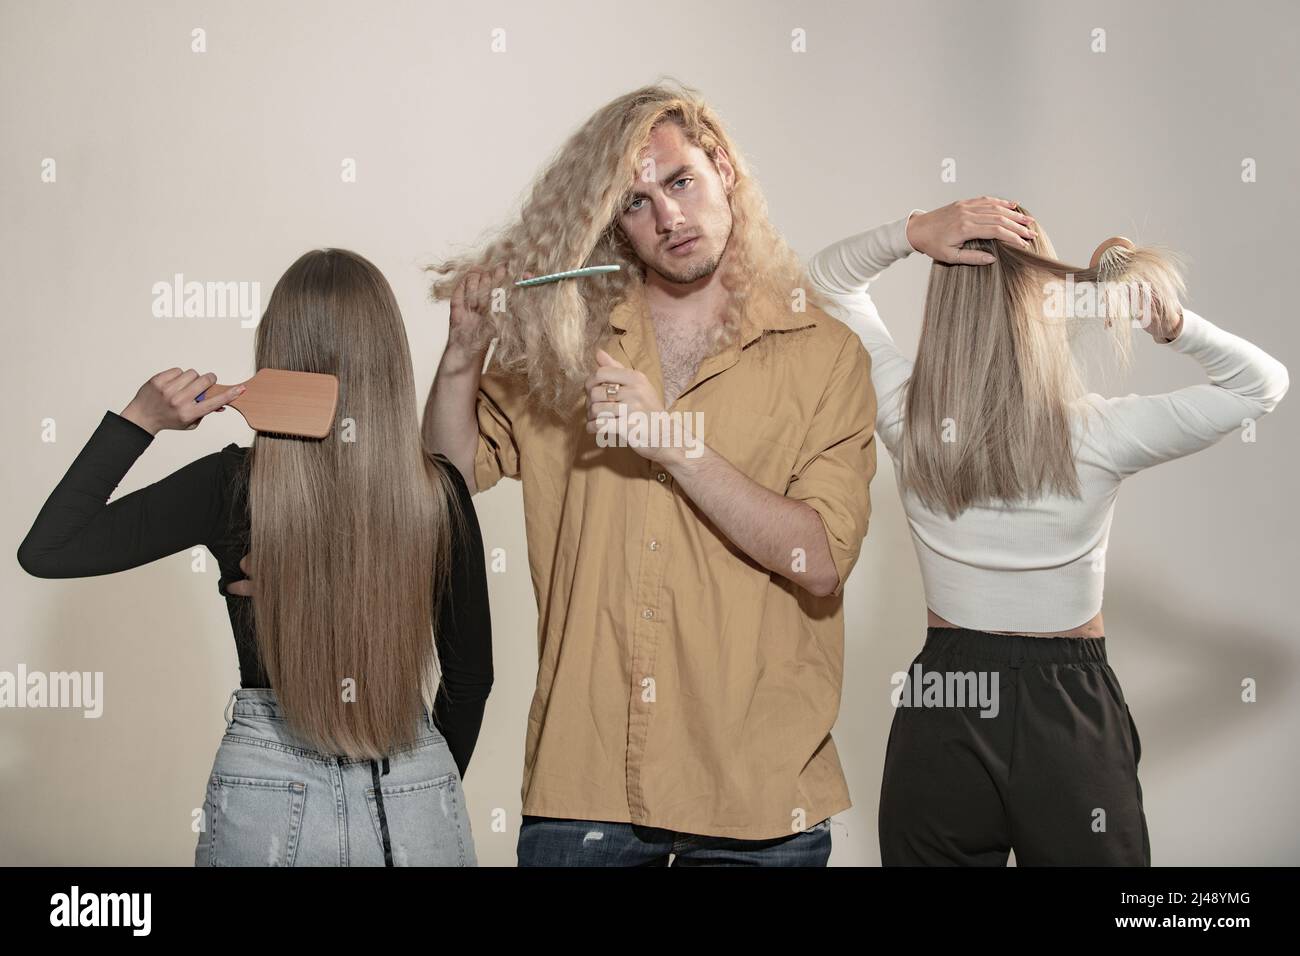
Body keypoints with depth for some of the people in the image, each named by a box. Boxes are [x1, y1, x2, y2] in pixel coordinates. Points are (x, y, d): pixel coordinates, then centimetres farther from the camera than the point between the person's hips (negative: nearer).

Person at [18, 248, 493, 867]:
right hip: (416, 807, 1)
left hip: (270, 796, 0)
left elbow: (45, 551, -8)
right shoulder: (439, 491, -7)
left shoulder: (232, 485, -12)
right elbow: (471, 672, 3)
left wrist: (138, 420, -9)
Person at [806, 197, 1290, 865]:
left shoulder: (908, 421, -12)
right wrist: (1171, 322, -16)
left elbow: (830, 278, 4)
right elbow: (1264, 383, -1)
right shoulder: (1100, 435, -16)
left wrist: (912, 233, -14)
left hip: (940, 709, 2)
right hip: (1071, 718, -1)